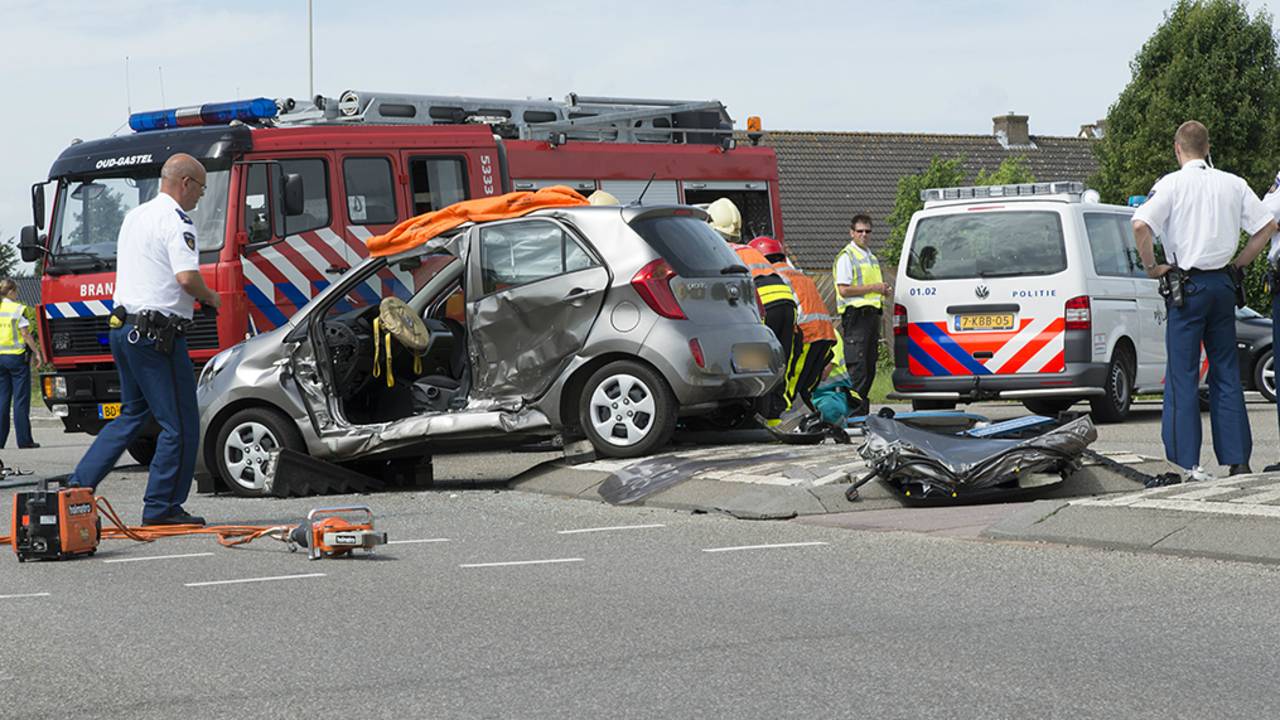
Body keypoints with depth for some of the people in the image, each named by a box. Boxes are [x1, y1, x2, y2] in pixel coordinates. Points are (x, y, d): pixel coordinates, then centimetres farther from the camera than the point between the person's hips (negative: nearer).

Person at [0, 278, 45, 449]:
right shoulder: (18, 309, -9)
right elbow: (25, 334, -10)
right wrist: (37, 352, -2)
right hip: (17, 357, -5)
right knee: (21, 399, -1)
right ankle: (24, 439, -2)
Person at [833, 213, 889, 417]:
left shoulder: (871, 257, 21)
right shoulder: (846, 256, -6)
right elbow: (844, 290, -15)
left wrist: (883, 290, 9)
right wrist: (873, 288, -14)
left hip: (872, 314, 9)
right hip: (856, 315, -9)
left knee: (870, 366, 9)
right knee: (857, 366, -12)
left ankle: (863, 409, 14)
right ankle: (856, 409, -13)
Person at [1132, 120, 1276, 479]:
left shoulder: (1172, 184, -6)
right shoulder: (1232, 184, 7)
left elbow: (1140, 225, -21)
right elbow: (1267, 225, 8)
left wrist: (1151, 266, -8)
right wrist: (1238, 263, 13)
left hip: (1187, 285, -4)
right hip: (1223, 284, 4)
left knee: (1182, 376, -1)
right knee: (1226, 373, 10)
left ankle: (1184, 463, -4)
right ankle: (1238, 460, 8)